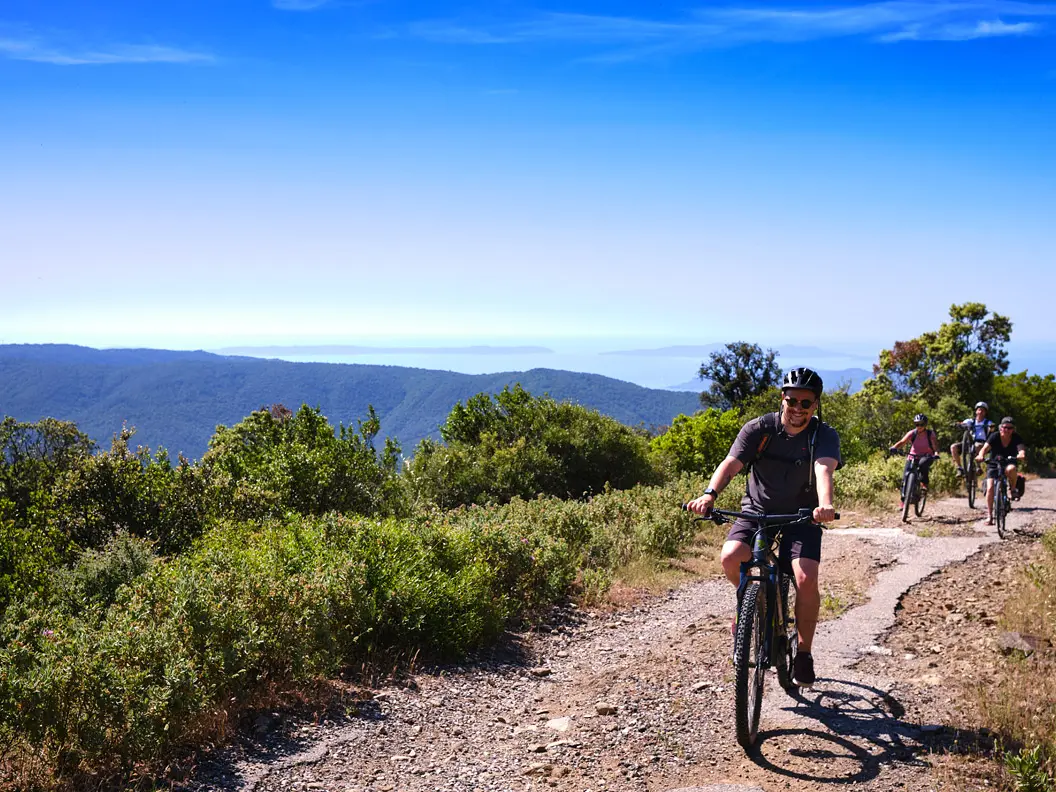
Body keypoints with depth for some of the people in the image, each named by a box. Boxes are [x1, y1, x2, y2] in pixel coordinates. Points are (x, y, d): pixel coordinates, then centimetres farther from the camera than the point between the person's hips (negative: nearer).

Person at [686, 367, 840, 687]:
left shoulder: (825, 436, -12)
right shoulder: (759, 428, -11)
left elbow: (824, 470, -32)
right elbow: (731, 463, -24)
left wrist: (825, 506, -53)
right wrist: (709, 495, -44)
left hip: (801, 517, 0)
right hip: (757, 511, 1)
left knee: (806, 579, -22)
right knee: (730, 557, -27)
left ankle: (804, 652, 1)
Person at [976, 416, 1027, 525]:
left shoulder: (1016, 438, -16)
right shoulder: (995, 436, -18)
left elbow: (1022, 451, -31)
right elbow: (985, 447, -33)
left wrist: (1021, 455, -56)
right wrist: (981, 455, -55)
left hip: (1009, 462, 0)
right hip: (993, 463, 0)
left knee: (1011, 469, -38)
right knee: (990, 488, -16)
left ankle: (1013, 489, -9)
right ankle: (990, 516, -5)